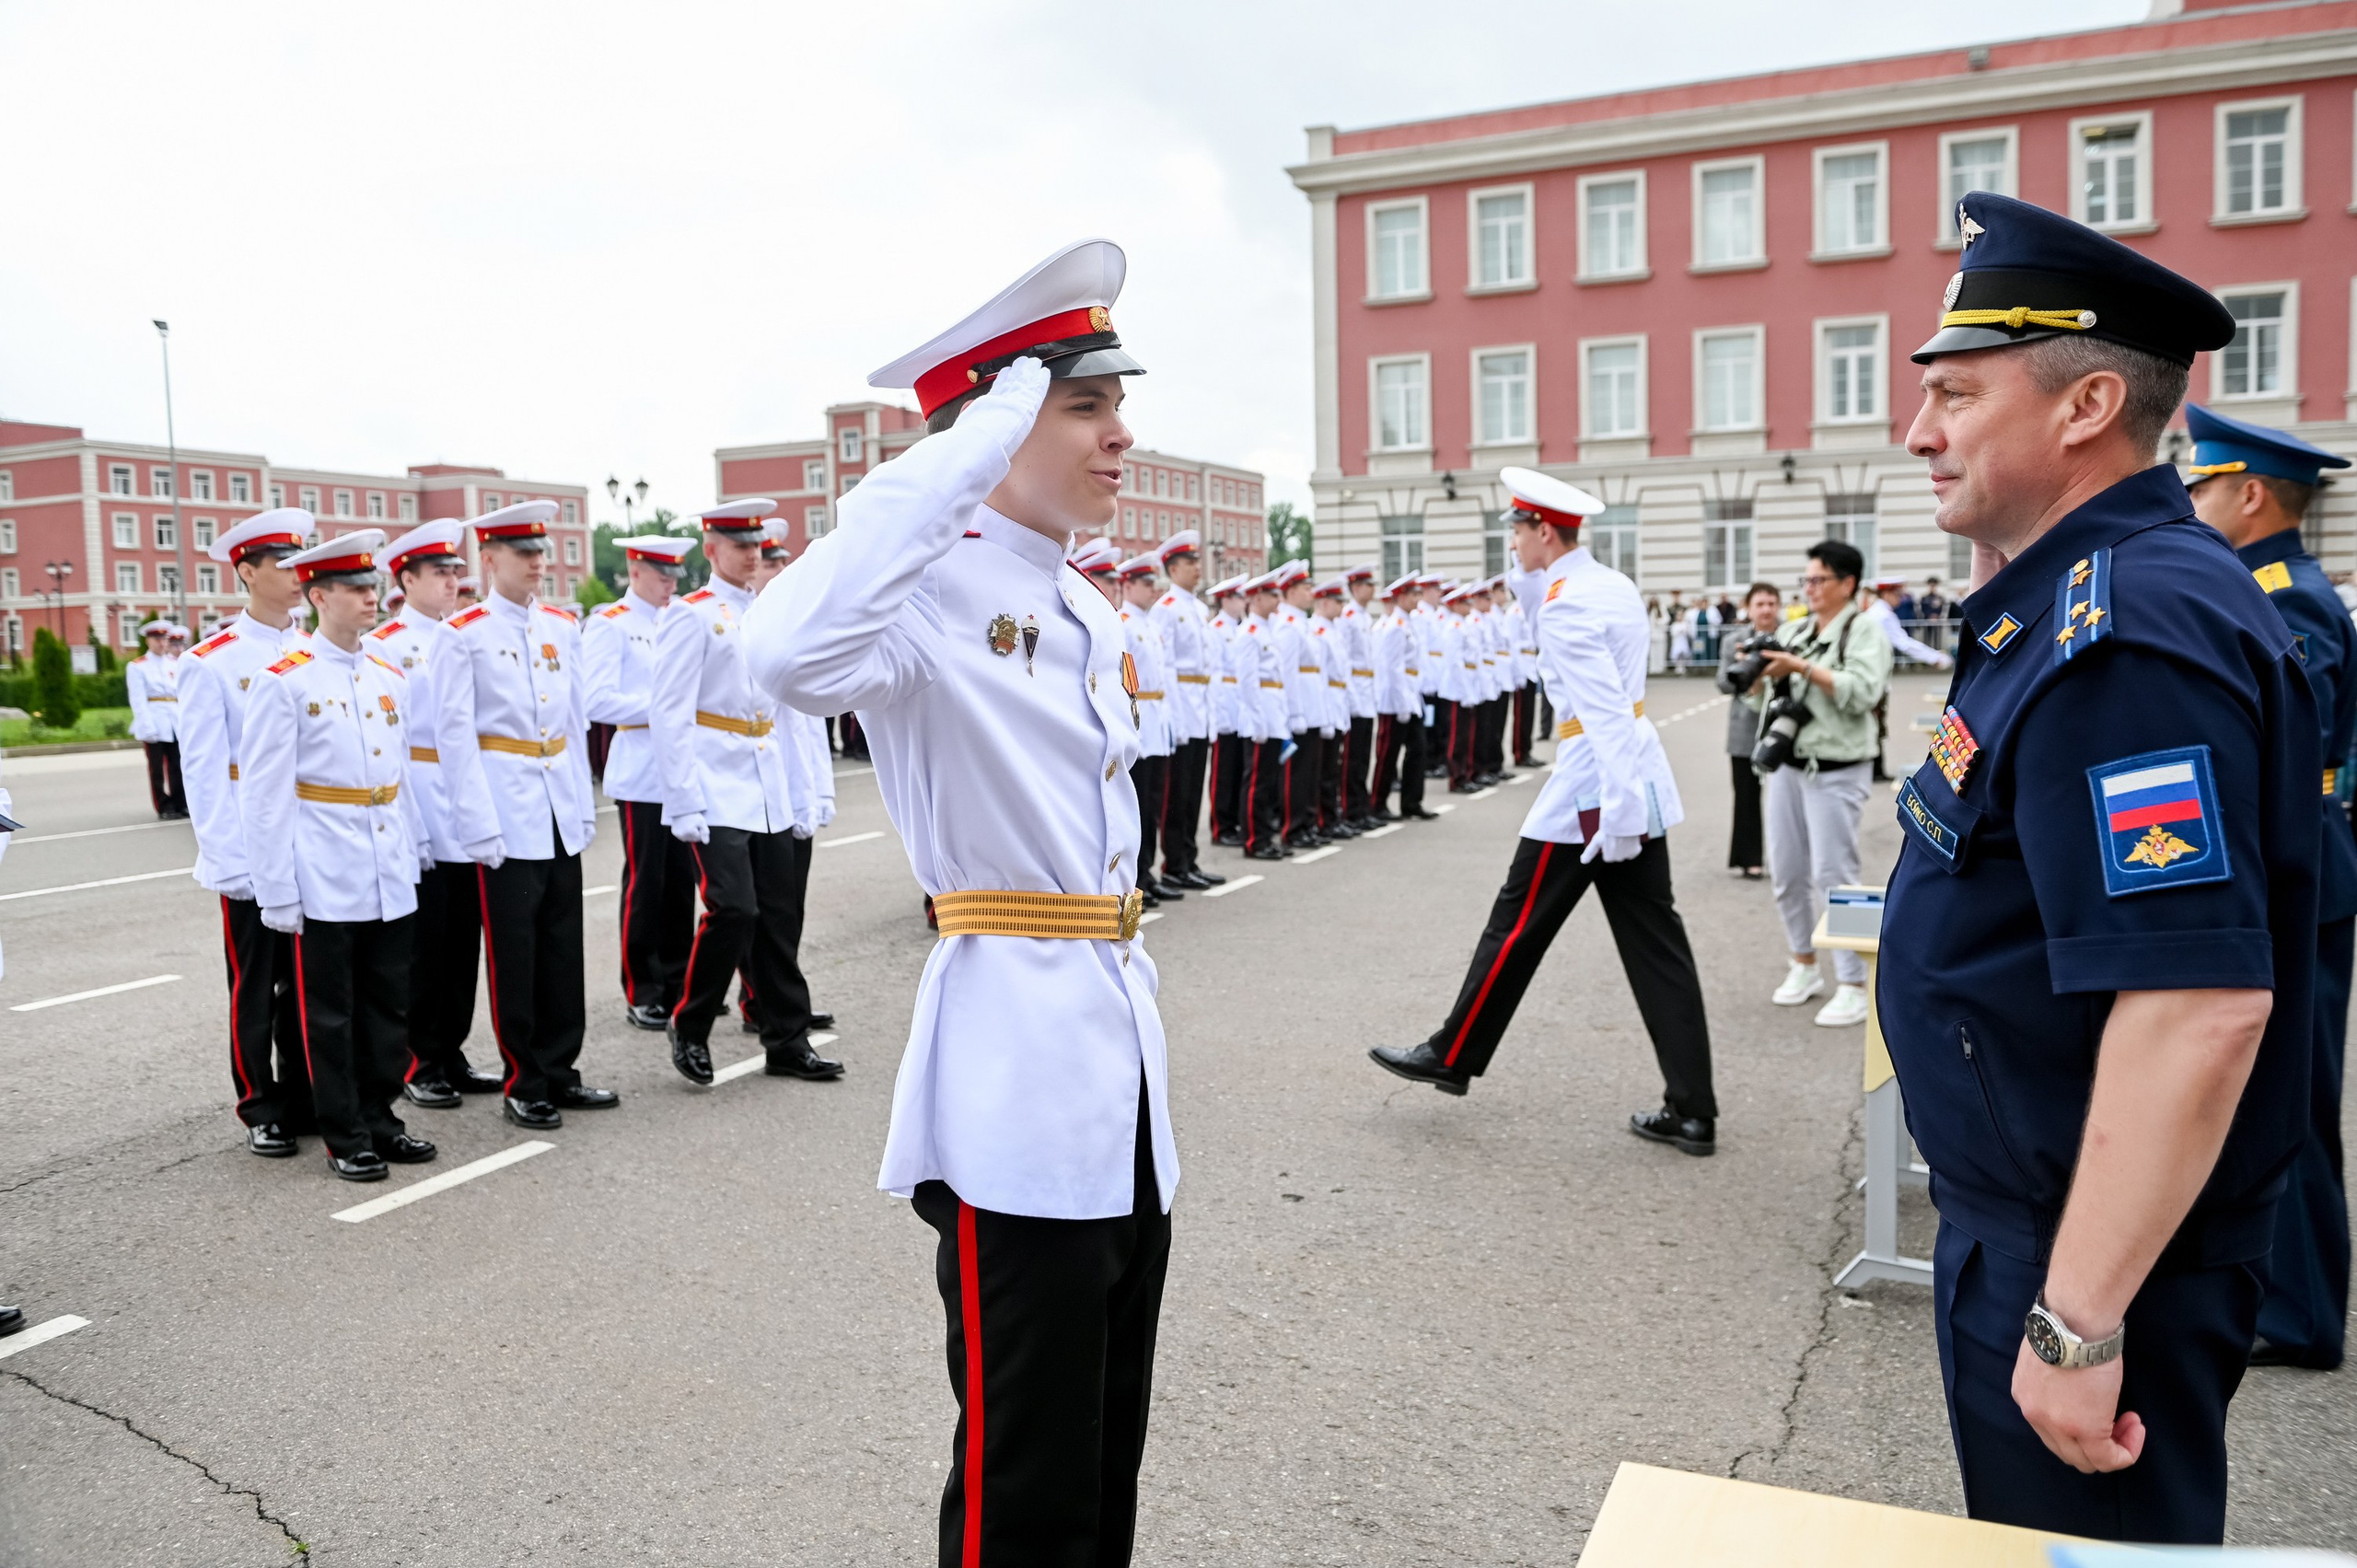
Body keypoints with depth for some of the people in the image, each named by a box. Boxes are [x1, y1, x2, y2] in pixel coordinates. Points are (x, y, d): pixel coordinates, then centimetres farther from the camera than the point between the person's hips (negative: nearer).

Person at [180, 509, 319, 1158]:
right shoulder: (211, 662, -6)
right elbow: (204, 770, -7)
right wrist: (230, 859, -12)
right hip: (254, 854, -4)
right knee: (257, 986, 7)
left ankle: (305, 1099, 23)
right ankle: (261, 1111, 19)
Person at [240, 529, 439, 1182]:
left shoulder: (391, 678, 10)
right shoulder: (284, 682, -8)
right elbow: (264, 796, -8)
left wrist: (417, 852, 12)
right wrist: (277, 891, -10)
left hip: (392, 880, 5)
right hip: (324, 882, -5)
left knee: (389, 1006, 11)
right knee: (329, 1013, 6)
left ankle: (379, 1118, 24)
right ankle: (345, 1137, 15)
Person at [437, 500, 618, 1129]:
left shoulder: (563, 626, 10)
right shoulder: (464, 633, -5)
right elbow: (454, 734, -8)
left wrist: (585, 803, 12)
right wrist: (478, 825, -13)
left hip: (560, 810, 5)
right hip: (505, 811, -5)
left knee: (563, 947, 10)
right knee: (513, 952, 2)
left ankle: (560, 1072, 21)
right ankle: (524, 1086, 12)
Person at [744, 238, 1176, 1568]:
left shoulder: (1096, 616, 13)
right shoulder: (932, 593, -14)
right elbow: (792, 656, -39)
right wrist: (965, 453, -31)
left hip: (1125, 1057, 8)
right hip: (1015, 1079, -8)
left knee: (1112, 1461, 20)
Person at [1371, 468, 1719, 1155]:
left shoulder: (1568, 606, -15)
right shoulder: (1615, 586, 13)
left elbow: (1604, 711, -23)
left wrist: (1618, 810, -28)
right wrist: (1527, 569, 16)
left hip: (1591, 790, -9)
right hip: (1643, 783, 9)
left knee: (1517, 927, 5)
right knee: (1655, 943, 7)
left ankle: (1453, 1057, 21)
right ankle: (1691, 1111, 8)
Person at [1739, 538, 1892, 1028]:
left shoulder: (1865, 633, -5)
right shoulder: (1790, 632, 12)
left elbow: (1862, 692, -20)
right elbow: (1762, 701, 14)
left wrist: (1803, 667, -20)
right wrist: (1755, 674, -7)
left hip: (1836, 772, -6)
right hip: (1787, 766, 6)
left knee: (1834, 877, -7)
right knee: (1786, 872, 10)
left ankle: (1854, 986, 0)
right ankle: (1805, 967, 27)